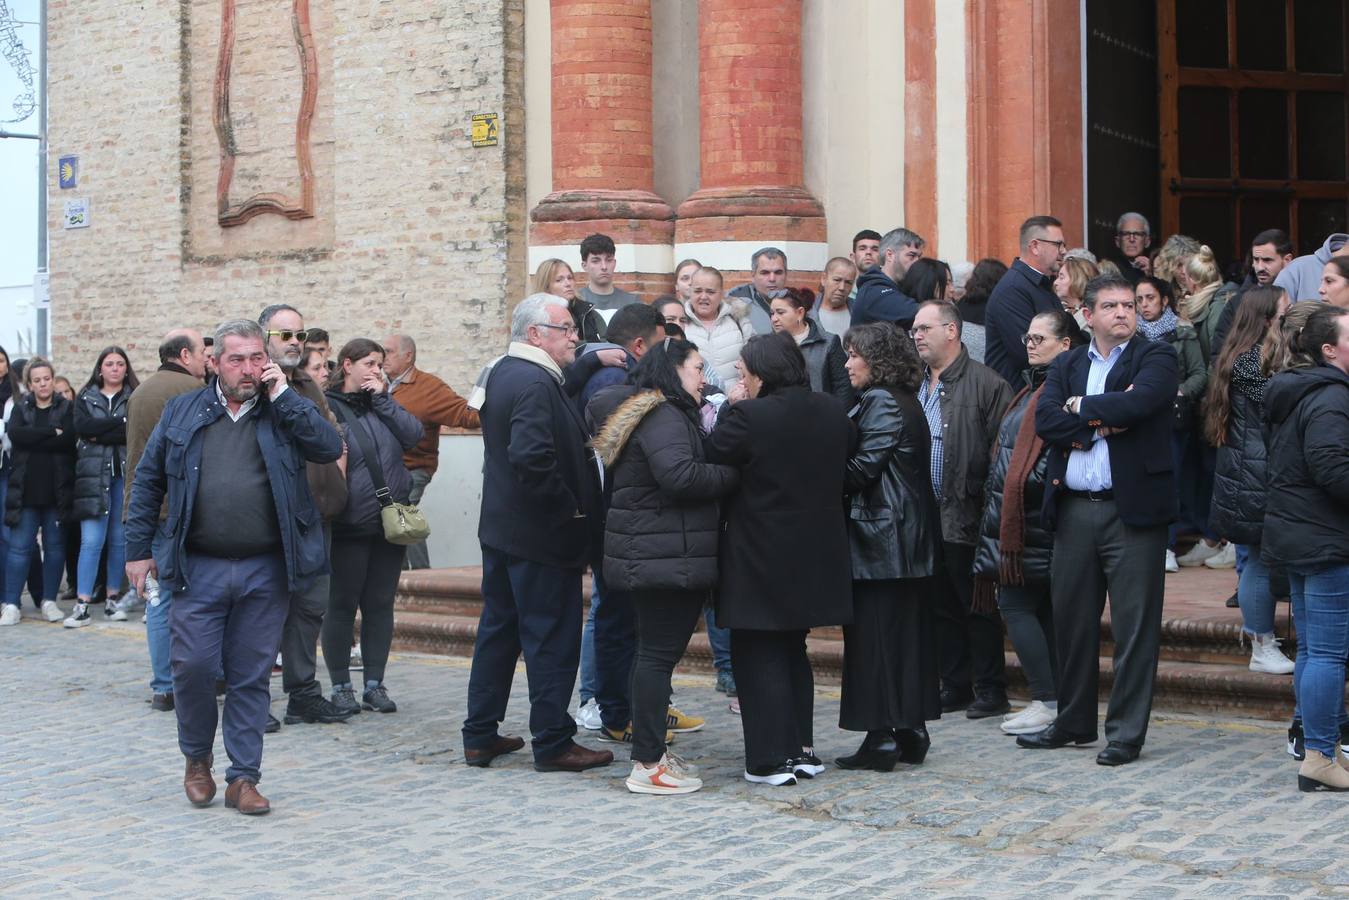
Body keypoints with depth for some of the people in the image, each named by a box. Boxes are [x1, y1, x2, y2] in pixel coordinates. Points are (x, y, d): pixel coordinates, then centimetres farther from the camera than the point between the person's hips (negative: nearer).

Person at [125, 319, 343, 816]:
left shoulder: (286, 411, 6)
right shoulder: (183, 411, 8)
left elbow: (331, 448, -11)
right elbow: (148, 480, 11)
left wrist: (283, 396, -10)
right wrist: (139, 548, 7)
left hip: (266, 570, 0)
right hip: (198, 568, 0)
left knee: (251, 677, 5)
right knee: (193, 667, -4)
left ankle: (243, 778, 14)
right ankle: (197, 760, 21)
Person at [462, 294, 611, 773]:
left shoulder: (503, 373, 12)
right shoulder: (535, 383, -20)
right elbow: (533, 457, -30)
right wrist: (570, 509, -19)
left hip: (501, 527, 10)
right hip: (542, 535, -10)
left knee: (498, 629, 15)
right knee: (553, 638, -1)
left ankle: (480, 735, 22)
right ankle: (553, 742, 7)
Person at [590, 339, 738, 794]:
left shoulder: (660, 415, 21)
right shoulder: (664, 418, -14)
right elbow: (680, 476, -28)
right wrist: (735, 474, -17)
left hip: (650, 556, 11)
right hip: (665, 557, -11)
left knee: (654, 651, 15)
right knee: (659, 652, -9)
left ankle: (650, 749, 23)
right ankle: (648, 765, -8)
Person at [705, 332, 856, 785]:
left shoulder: (747, 417, -19)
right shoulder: (832, 411, 2)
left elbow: (710, 460, -12)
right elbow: (848, 458, 13)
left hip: (760, 560, -6)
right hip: (815, 557, 7)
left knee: (758, 657, 5)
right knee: (793, 652, 21)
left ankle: (770, 759, 5)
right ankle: (801, 749, 24)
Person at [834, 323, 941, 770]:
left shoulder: (880, 402, -13)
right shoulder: (906, 401, 17)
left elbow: (862, 468, -18)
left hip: (881, 536, -10)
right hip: (912, 536, 10)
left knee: (874, 636, -5)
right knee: (909, 632, 11)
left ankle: (881, 737, -3)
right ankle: (911, 731, 17)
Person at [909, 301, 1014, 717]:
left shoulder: (986, 383, -8)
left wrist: (990, 506, -16)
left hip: (966, 518, -7)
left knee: (978, 607, 1)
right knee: (942, 607, 12)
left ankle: (990, 690, 10)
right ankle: (955, 687, 21)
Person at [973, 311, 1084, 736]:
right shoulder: (1035, 386, 19)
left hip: (1034, 521, -10)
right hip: (1017, 516, 10)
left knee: (1016, 604, -7)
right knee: (1045, 609, 10)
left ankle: (1048, 702, -3)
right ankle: (1055, 700, 14)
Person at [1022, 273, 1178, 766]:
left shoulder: (1155, 359, 1)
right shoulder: (1066, 365, 14)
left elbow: (1136, 403, -19)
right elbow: (1045, 420, -2)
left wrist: (1082, 407, -5)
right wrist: (1101, 423, -13)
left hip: (1132, 508, -5)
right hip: (1074, 509, 5)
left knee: (1134, 626, -1)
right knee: (1072, 621, 12)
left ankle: (1126, 733, 7)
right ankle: (1074, 721, 26)